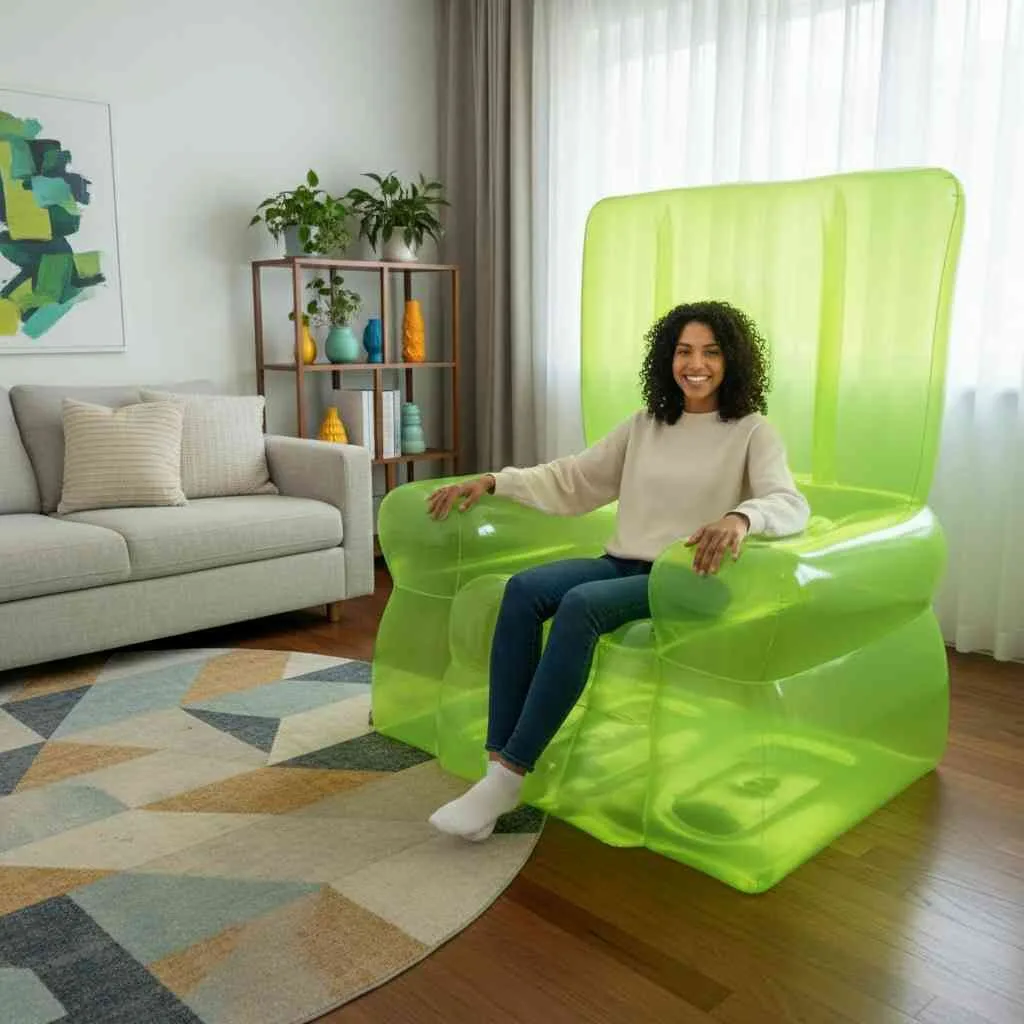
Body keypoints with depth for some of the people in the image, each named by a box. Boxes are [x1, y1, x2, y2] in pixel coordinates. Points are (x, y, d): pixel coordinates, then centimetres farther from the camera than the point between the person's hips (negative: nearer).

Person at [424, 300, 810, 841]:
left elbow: (791, 503, -17)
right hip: (623, 563, 5)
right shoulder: (644, 425, 15)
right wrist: (492, 481, 4)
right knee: (523, 589, -24)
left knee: (581, 605, -33)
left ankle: (509, 776, -26)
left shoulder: (752, 432, 0)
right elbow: (570, 479, 17)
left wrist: (740, 518, -41)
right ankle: (497, 760, -24)